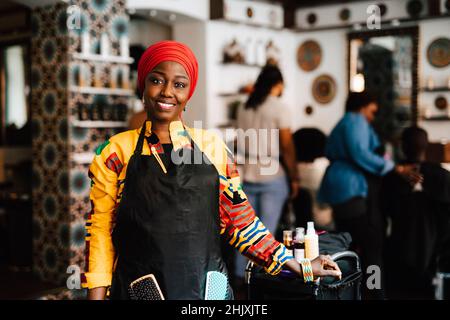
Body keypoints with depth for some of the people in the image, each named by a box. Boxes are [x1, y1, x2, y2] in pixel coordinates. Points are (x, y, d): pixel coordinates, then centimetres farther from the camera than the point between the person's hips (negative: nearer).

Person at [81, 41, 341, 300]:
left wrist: (299, 269, 4)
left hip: (207, 288, 2)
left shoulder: (213, 147, 2)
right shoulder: (116, 152, -2)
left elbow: (240, 221, 5)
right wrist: (96, 296, -9)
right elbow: (100, 231, -2)